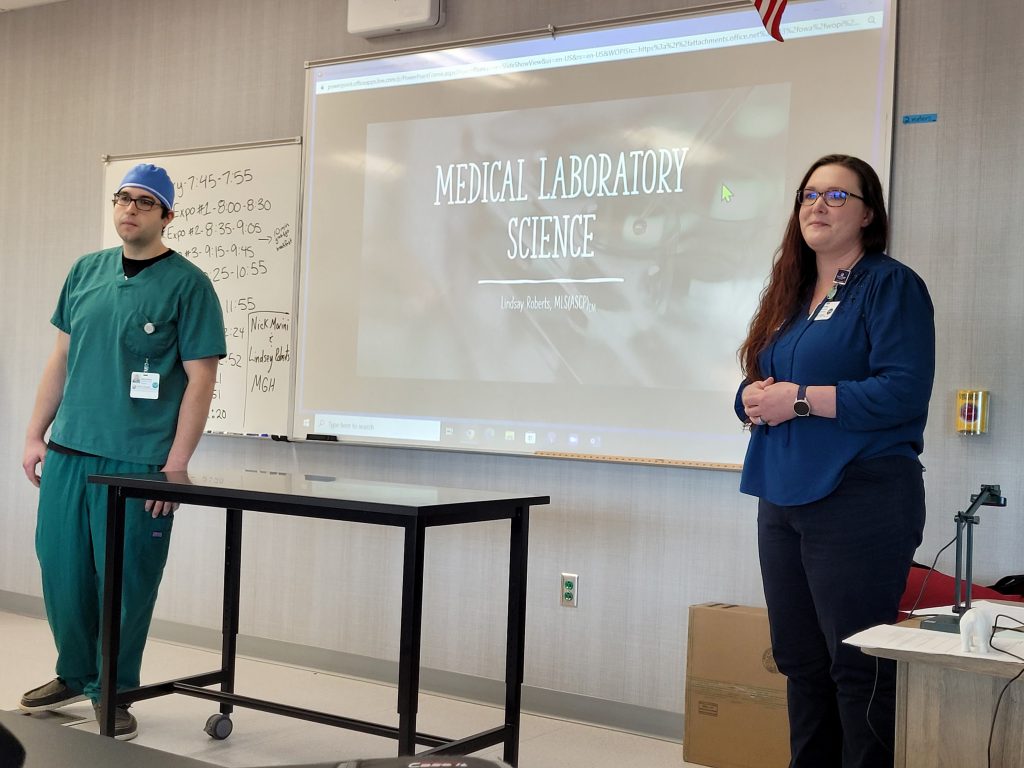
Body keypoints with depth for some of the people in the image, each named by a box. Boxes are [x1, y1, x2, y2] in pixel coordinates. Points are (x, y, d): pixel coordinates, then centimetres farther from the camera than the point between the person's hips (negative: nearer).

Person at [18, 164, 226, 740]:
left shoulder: (188, 284, -5)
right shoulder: (86, 271, 12)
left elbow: (201, 378, -8)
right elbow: (62, 357, 17)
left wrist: (175, 467, -13)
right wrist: (36, 434, 12)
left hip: (137, 463, -5)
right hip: (68, 454, 5)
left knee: (124, 583, 1)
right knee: (62, 570, 12)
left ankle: (112, 693, 19)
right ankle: (73, 675, 32)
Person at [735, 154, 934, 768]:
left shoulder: (891, 285, -5)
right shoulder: (790, 293, 17)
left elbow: (903, 393, -17)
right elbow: (755, 386, 21)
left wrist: (800, 399, -17)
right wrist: (755, 400, -2)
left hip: (859, 504, -8)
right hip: (784, 500, 8)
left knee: (857, 667, -4)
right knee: (801, 663, 13)